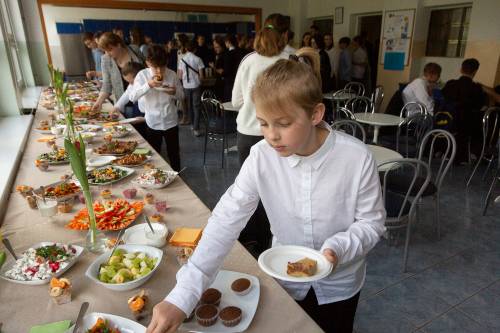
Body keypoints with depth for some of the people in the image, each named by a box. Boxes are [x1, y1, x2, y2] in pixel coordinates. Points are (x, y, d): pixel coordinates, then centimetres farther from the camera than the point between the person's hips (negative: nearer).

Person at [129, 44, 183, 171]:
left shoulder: (172, 74, -7)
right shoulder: (142, 75, -10)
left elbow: (181, 95, 4)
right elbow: (132, 97, -18)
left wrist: (174, 92, -19)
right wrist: (149, 85, -28)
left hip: (171, 121, 1)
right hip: (153, 122, 0)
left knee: (174, 153, 14)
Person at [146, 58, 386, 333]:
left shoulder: (357, 158, -26)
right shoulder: (262, 157, -22)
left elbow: (371, 222, -12)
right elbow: (226, 220, -25)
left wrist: (338, 248, -33)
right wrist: (181, 297, -32)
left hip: (339, 282, -1)